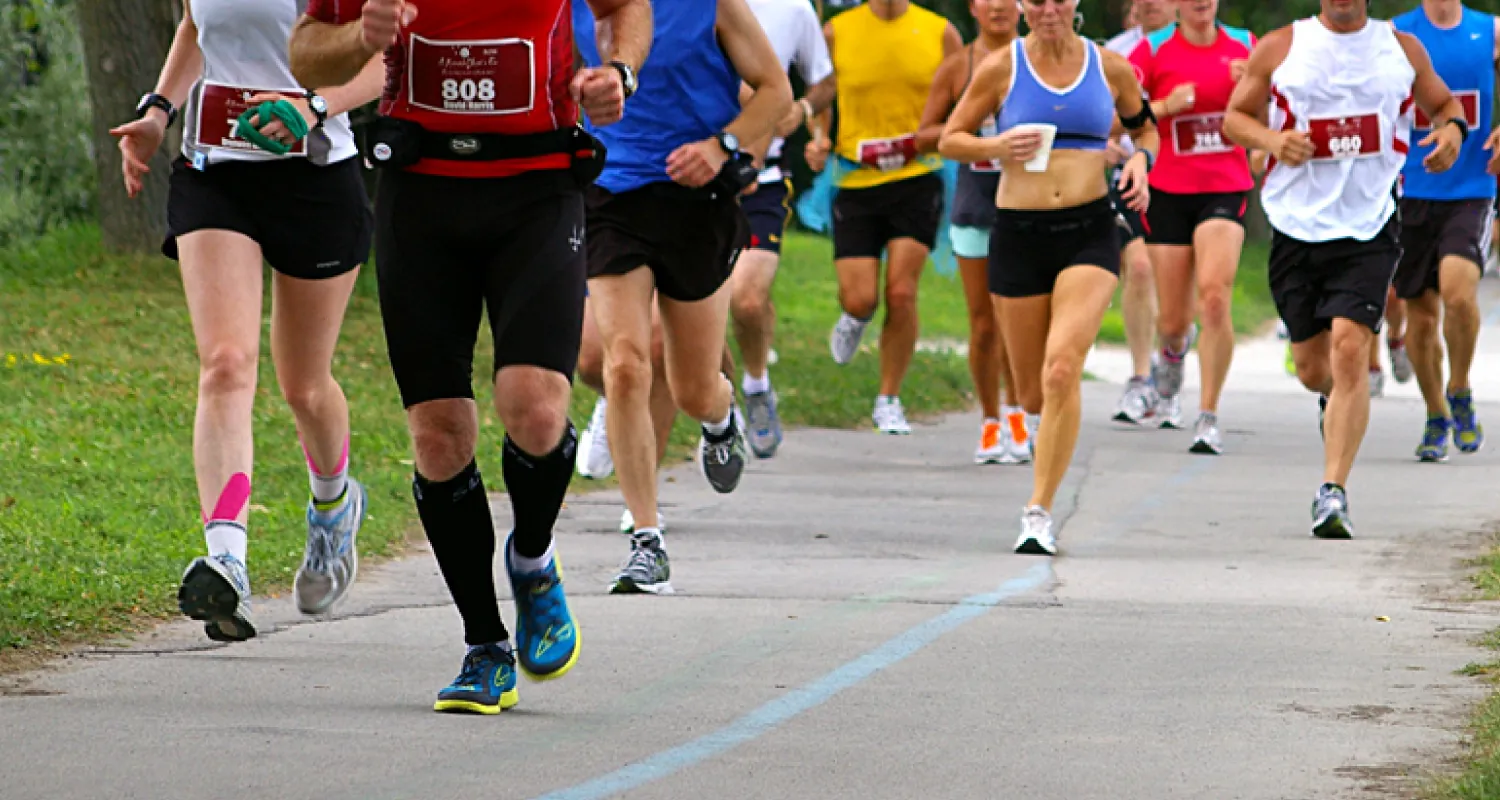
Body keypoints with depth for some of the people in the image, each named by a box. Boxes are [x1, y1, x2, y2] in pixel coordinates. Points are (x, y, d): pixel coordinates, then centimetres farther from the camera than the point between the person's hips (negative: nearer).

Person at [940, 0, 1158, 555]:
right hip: (1018, 233, 1)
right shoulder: (1002, 68, 0)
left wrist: (1141, 162, -1)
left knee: (1062, 370, -21)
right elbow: (949, 140, 6)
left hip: (1089, 233, -1)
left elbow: (1144, 127, 21)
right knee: (1033, 394, 6)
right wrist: (997, 147, -13)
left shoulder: (1110, 68, 4)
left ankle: (1039, 511, -16)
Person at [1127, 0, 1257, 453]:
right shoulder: (1153, 50, 0)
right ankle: (1172, 352, 45)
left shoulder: (1245, 46, 6)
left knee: (1214, 296, -21)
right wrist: (1165, 105, -17)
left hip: (1227, 190, 0)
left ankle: (1209, 417, -13)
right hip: (1168, 191, 0)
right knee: (1173, 320, 5)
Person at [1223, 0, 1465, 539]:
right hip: (1297, 226, 1)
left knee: (1350, 351, -18)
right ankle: (1335, 397, 47)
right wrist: (1272, 139, -12)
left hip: (1369, 230, -1)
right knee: (1312, 368, 9)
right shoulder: (1281, 48, 3)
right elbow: (1234, 117, 10)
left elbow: (1443, 103, 21)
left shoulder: (1402, 48, 6)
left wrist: (1452, 128, -4)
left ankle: (1333, 491, -16)